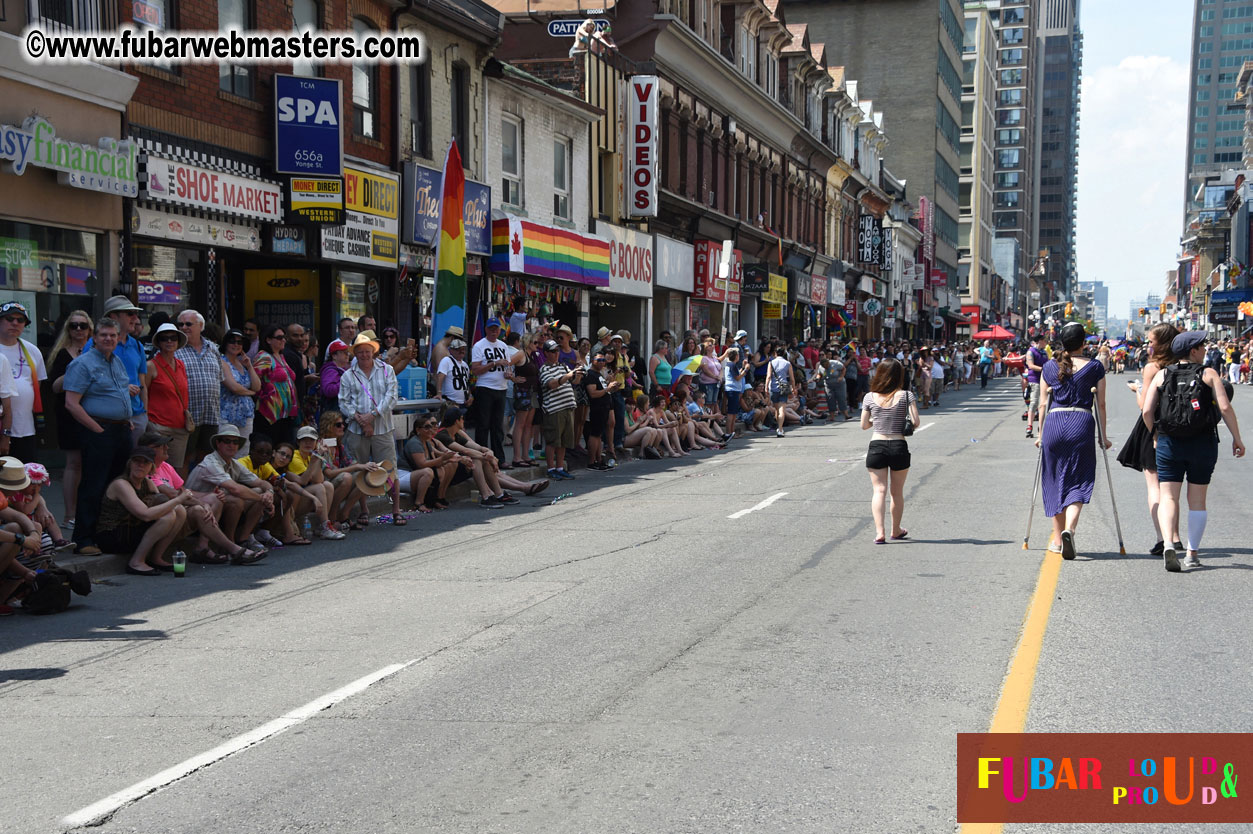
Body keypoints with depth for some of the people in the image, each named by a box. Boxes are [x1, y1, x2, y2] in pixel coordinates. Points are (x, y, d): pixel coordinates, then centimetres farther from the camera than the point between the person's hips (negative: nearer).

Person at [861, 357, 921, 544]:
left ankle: (880, 532, -15)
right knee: (897, 492, 15)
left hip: (876, 446, 0)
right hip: (899, 446, 0)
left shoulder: (870, 397, -1)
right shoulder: (906, 395, -6)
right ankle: (896, 530, 29)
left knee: (879, 490, 0)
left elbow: (864, 425, 5)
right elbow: (916, 422, -10)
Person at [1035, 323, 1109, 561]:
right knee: (1078, 483, 1)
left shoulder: (1049, 367, 7)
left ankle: (1057, 538, 18)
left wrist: (1041, 433, 17)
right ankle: (1069, 529, -24)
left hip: (1053, 424, 2)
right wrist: (1104, 436, 12)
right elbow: (1101, 404, 5)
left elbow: (1043, 404, 9)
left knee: (1055, 481, 13)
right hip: (1082, 424, -2)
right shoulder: (1095, 367, 4)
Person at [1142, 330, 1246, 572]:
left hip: (1169, 443, 1)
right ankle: (1192, 553, 13)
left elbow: (1146, 411, -4)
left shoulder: (1162, 376, 3)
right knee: (1197, 500, 11)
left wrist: (1156, 435, 12)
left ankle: (1168, 544, -22)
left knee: (1168, 497, 0)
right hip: (1202, 443, -1)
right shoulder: (1208, 374, -2)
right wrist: (1237, 439, -2)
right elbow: (1225, 408, -10)